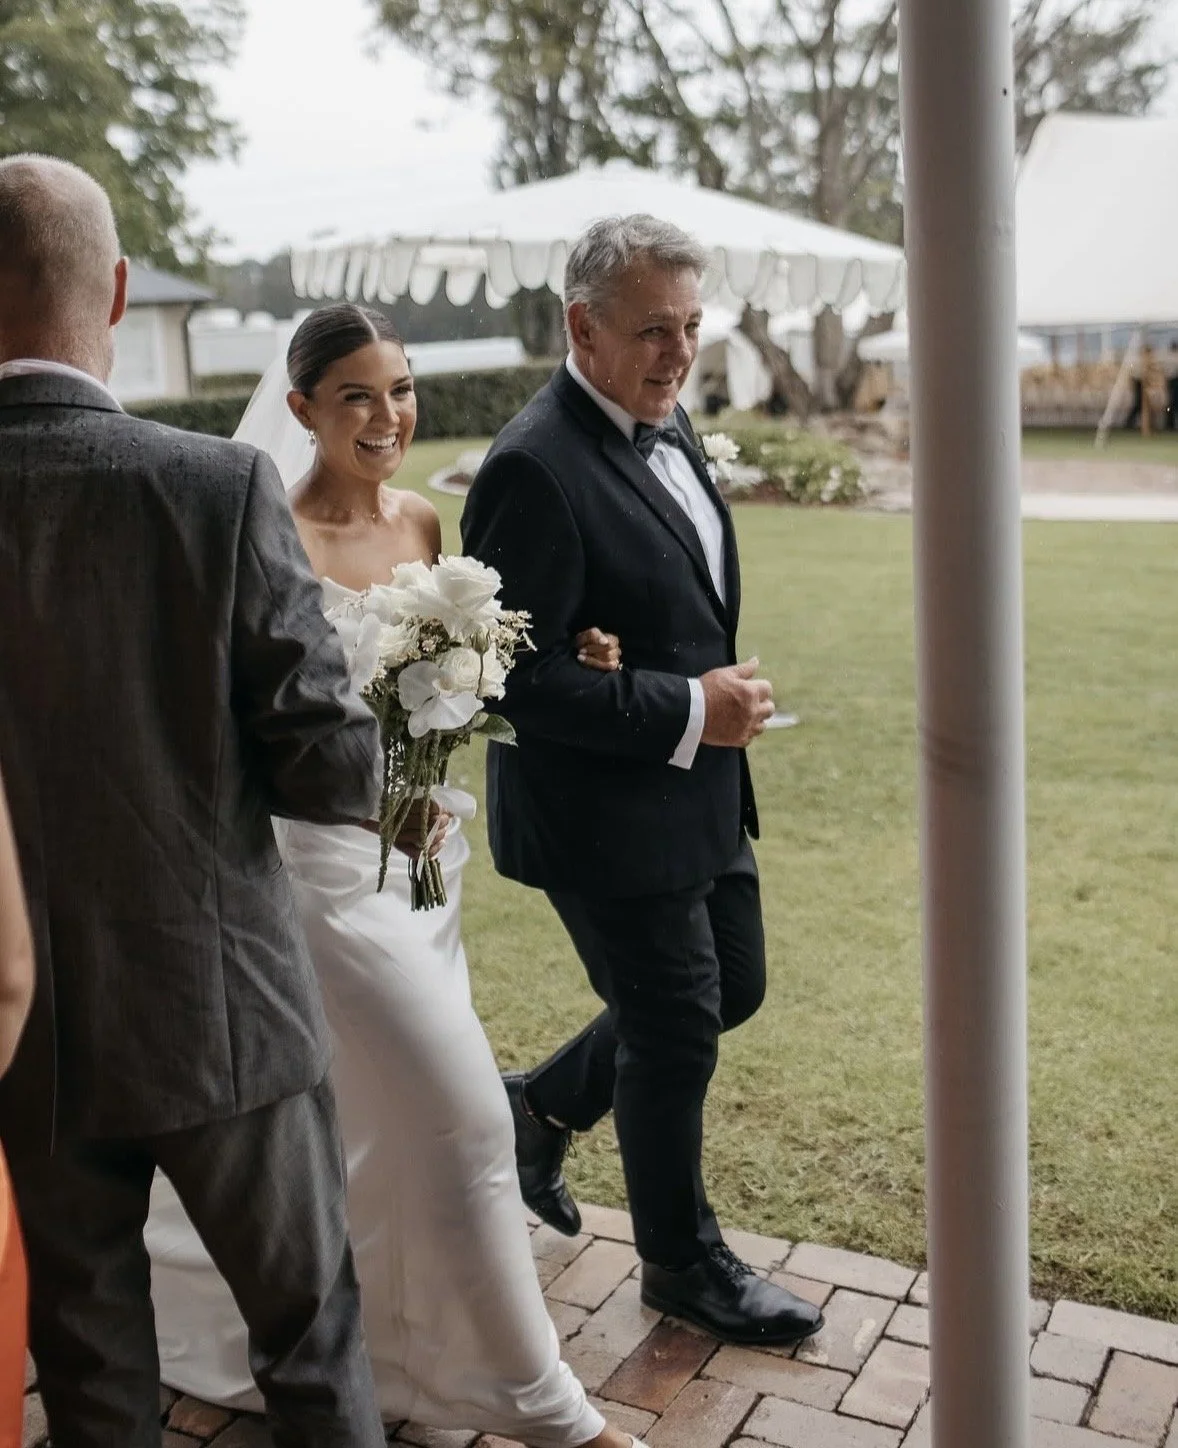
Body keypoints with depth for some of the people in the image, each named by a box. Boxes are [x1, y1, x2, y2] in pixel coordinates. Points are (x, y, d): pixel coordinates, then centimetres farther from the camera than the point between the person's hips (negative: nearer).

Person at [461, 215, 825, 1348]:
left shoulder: (662, 422, 6)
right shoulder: (536, 469, -23)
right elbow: (517, 678, -25)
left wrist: (724, 690, 6)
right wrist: (689, 712, -22)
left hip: (699, 789, 9)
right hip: (606, 813, -9)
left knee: (732, 987, 20)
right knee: (674, 1032, 8)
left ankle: (542, 1107, 40)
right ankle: (683, 1262, 33)